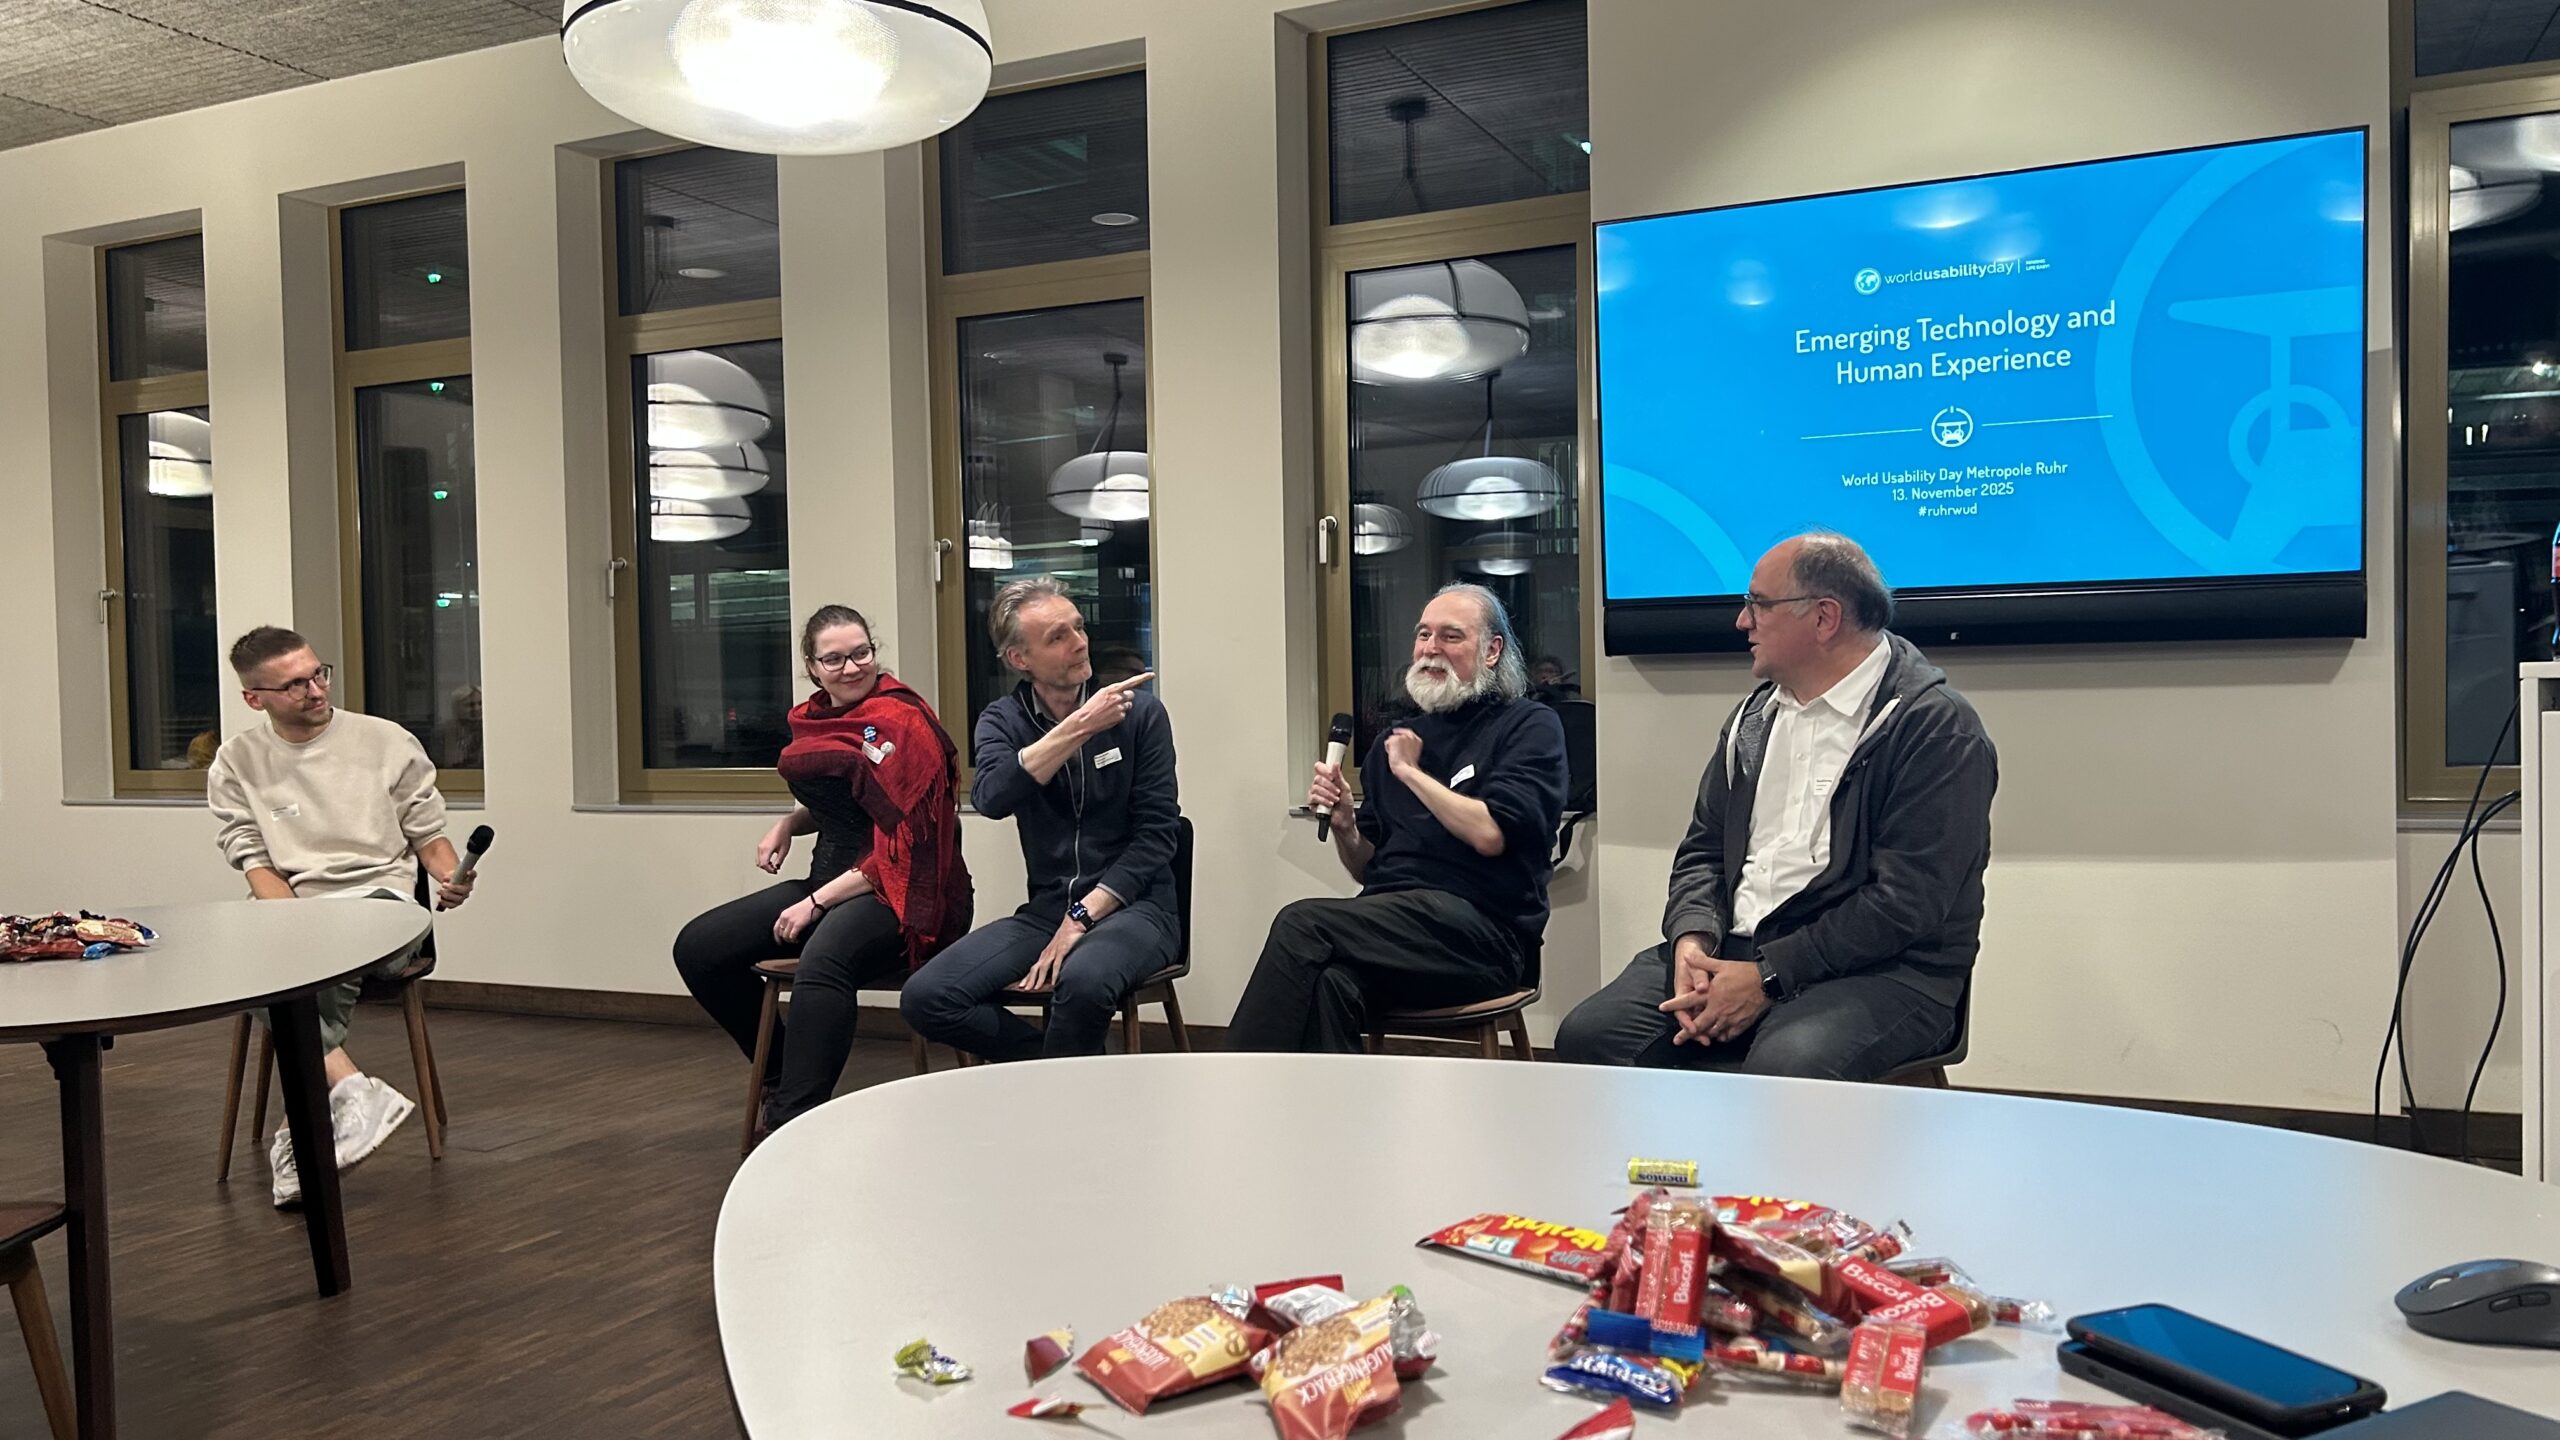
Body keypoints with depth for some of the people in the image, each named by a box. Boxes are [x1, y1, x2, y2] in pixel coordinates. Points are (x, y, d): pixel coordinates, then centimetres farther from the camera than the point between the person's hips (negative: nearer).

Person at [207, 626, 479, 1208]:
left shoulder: (388, 742, 10)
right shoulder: (236, 764, 13)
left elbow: (428, 836, 14)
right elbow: (257, 866, 6)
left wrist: (451, 876, -10)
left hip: (382, 902, -1)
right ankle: (356, 1092, -38)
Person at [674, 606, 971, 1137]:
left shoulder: (900, 722, -13)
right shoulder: (815, 716, 11)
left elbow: (904, 849, -17)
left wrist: (817, 903, -16)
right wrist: (789, 823, 10)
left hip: (900, 894, -9)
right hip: (830, 880, 9)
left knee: (823, 960, -39)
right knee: (697, 948, 0)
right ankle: (781, 1077, 14)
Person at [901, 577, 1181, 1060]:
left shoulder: (1139, 711, -3)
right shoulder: (1003, 719, 4)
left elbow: (1156, 832, -7)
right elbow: (991, 799, -17)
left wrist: (1082, 917, -15)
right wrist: (1078, 728, -24)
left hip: (1132, 907, -3)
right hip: (1045, 910, 3)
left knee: (1082, 981, -36)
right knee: (925, 999, -16)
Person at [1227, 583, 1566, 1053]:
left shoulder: (1530, 727, 5)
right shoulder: (1394, 741, 22)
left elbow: (1490, 834, -12)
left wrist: (1410, 771, 0)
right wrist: (1344, 826, 3)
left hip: (1481, 927, -5)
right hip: (1391, 920, 5)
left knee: (1302, 924, -27)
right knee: (1330, 982, -34)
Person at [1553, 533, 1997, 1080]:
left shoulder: (1936, 727, -8)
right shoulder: (1755, 716, 17)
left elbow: (1907, 901, -16)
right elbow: (1703, 848, 18)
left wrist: (1768, 976, -18)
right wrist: (1692, 939, -4)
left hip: (1879, 970, -6)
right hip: (1732, 947, 6)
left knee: (1784, 1069, -37)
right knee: (1588, 1035, -15)